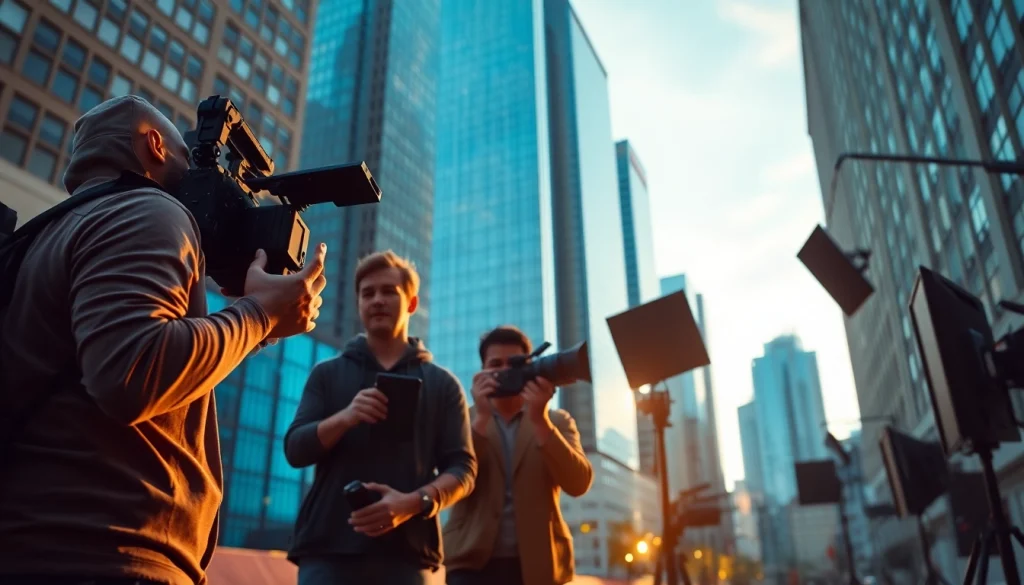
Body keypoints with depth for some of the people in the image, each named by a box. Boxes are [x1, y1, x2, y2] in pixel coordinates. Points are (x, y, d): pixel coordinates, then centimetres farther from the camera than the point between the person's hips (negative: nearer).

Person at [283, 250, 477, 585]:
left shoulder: (441, 383, 12)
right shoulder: (328, 374, 15)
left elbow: (463, 468, 4)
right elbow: (295, 449, 6)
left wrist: (414, 502, -16)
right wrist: (344, 418, -14)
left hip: (407, 556, 0)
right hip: (327, 550, 1)